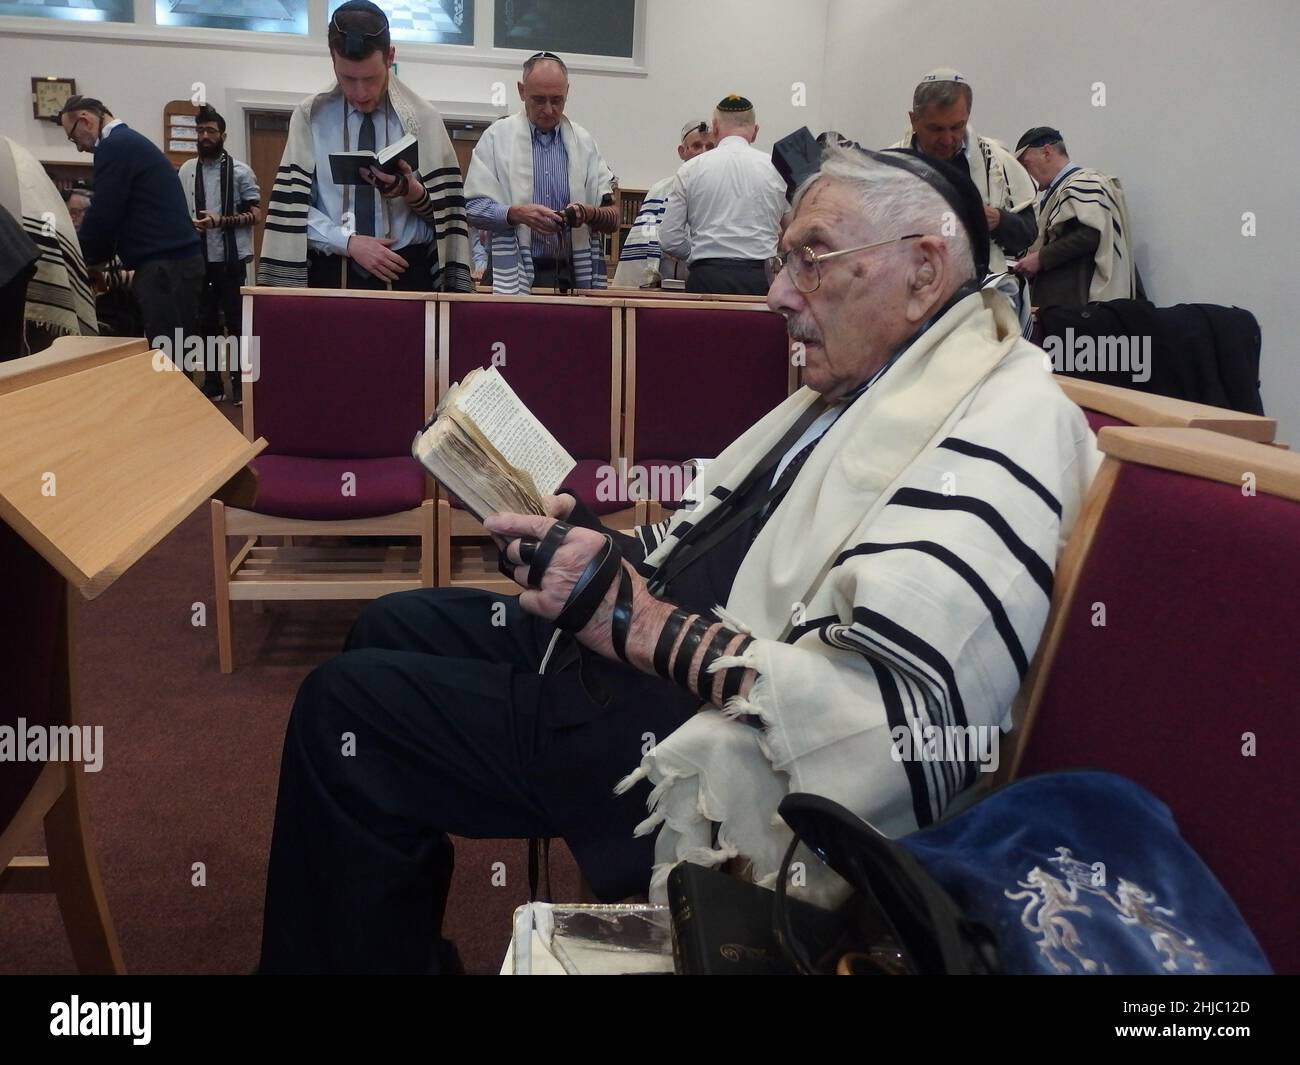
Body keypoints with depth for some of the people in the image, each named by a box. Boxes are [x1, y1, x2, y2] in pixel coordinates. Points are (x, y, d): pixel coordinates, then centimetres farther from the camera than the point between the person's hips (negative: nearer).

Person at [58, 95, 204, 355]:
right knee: (172, 359, 8)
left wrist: (82, 260, 5)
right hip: (176, 260, 10)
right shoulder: (131, 141, 23)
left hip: (165, 266, -10)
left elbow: (104, 215, -11)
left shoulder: (115, 145, -8)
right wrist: (98, 258, 21)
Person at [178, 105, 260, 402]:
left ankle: (240, 383, 13)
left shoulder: (240, 171, -3)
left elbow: (254, 215, -6)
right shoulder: (186, 170, 8)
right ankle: (212, 383, 19)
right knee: (206, 323, 10)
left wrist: (221, 220, -19)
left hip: (230, 259, -3)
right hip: (197, 259, 4)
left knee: (237, 323, 3)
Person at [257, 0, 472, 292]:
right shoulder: (309, 117, 2)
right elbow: (293, 205, -1)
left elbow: (444, 210, 2)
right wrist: (348, 242, -14)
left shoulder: (422, 117, 4)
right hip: (331, 274, 0)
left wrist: (411, 190, -18)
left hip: (406, 274, 0)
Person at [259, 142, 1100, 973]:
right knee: (394, 630, 19)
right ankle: (399, 941, 35)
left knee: (346, 710, -7)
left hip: (728, 761, -10)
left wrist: (635, 618, -28)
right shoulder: (857, 391, 12)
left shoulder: (998, 431, -20)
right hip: (649, 660, 10)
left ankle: (355, 950, 20)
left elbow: (899, 727, -31)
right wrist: (593, 547, -1)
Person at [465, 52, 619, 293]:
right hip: (516, 277, -2)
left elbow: (613, 219, 11)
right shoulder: (497, 137, 4)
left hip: (575, 276, 2)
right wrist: (516, 214, -19)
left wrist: (589, 213, -11)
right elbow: (472, 208, -1)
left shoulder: (584, 142, 12)